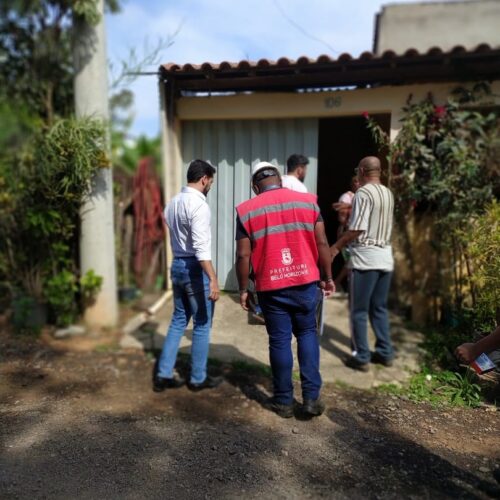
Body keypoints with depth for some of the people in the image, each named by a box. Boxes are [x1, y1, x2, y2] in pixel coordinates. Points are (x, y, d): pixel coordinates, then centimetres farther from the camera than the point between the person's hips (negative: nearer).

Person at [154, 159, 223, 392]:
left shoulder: (172, 202, 11)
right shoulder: (199, 205, -17)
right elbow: (201, 246, -26)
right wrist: (213, 278, -28)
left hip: (176, 265, 9)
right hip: (194, 267, -9)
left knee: (178, 320, 17)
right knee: (202, 324, 5)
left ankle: (163, 374, 20)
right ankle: (198, 378, 18)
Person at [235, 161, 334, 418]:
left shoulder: (247, 210, -2)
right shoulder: (307, 201, 2)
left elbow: (243, 255, -5)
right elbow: (322, 244, 1)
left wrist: (243, 290, 5)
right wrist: (327, 277, 11)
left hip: (271, 287, -1)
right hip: (306, 282, 1)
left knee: (279, 341, 10)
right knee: (307, 334, 17)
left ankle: (283, 401, 22)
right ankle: (311, 397, 15)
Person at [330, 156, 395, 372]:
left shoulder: (363, 193, -13)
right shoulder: (388, 194, 11)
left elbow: (357, 229, -18)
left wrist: (337, 246, -6)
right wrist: (350, 208, 30)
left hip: (366, 257, -8)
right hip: (385, 257, 8)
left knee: (359, 311, 2)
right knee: (379, 308, 16)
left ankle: (361, 357, 8)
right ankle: (385, 352, 22)